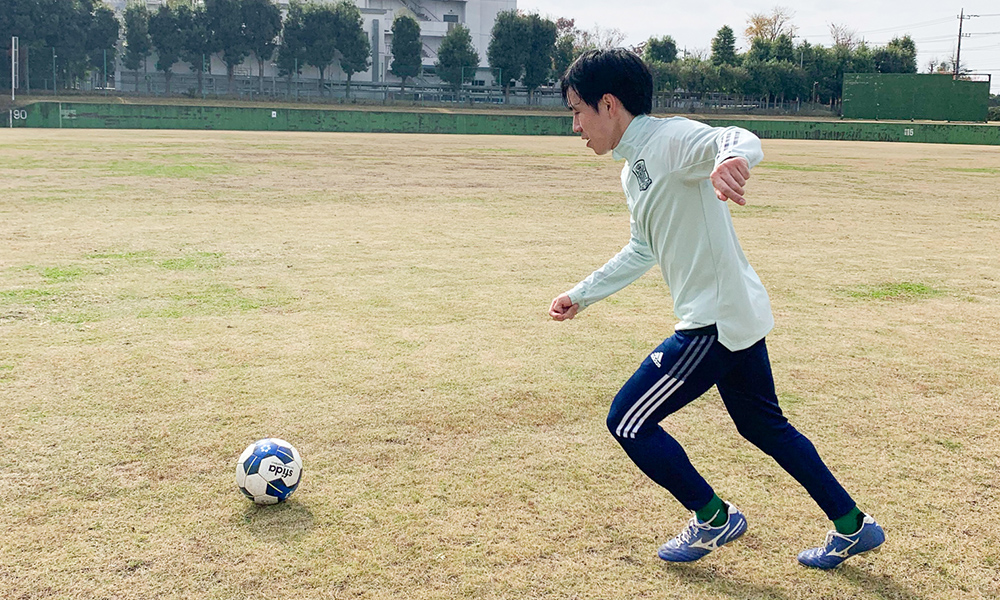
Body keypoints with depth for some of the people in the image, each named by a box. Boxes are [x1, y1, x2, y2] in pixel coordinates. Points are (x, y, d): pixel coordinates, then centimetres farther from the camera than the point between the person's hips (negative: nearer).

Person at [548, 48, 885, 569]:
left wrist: (732, 157, -60)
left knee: (629, 423, -1)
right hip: (737, 315, 10)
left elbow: (735, 139, -36)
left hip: (715, 322, -10)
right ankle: (851, 528, 33)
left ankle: (713, 519, 17)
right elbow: (641, 252, 28)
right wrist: (582, 295, 30)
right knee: (764, 427, 21)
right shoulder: (633, 169, 15)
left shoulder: (670, 139, -15)